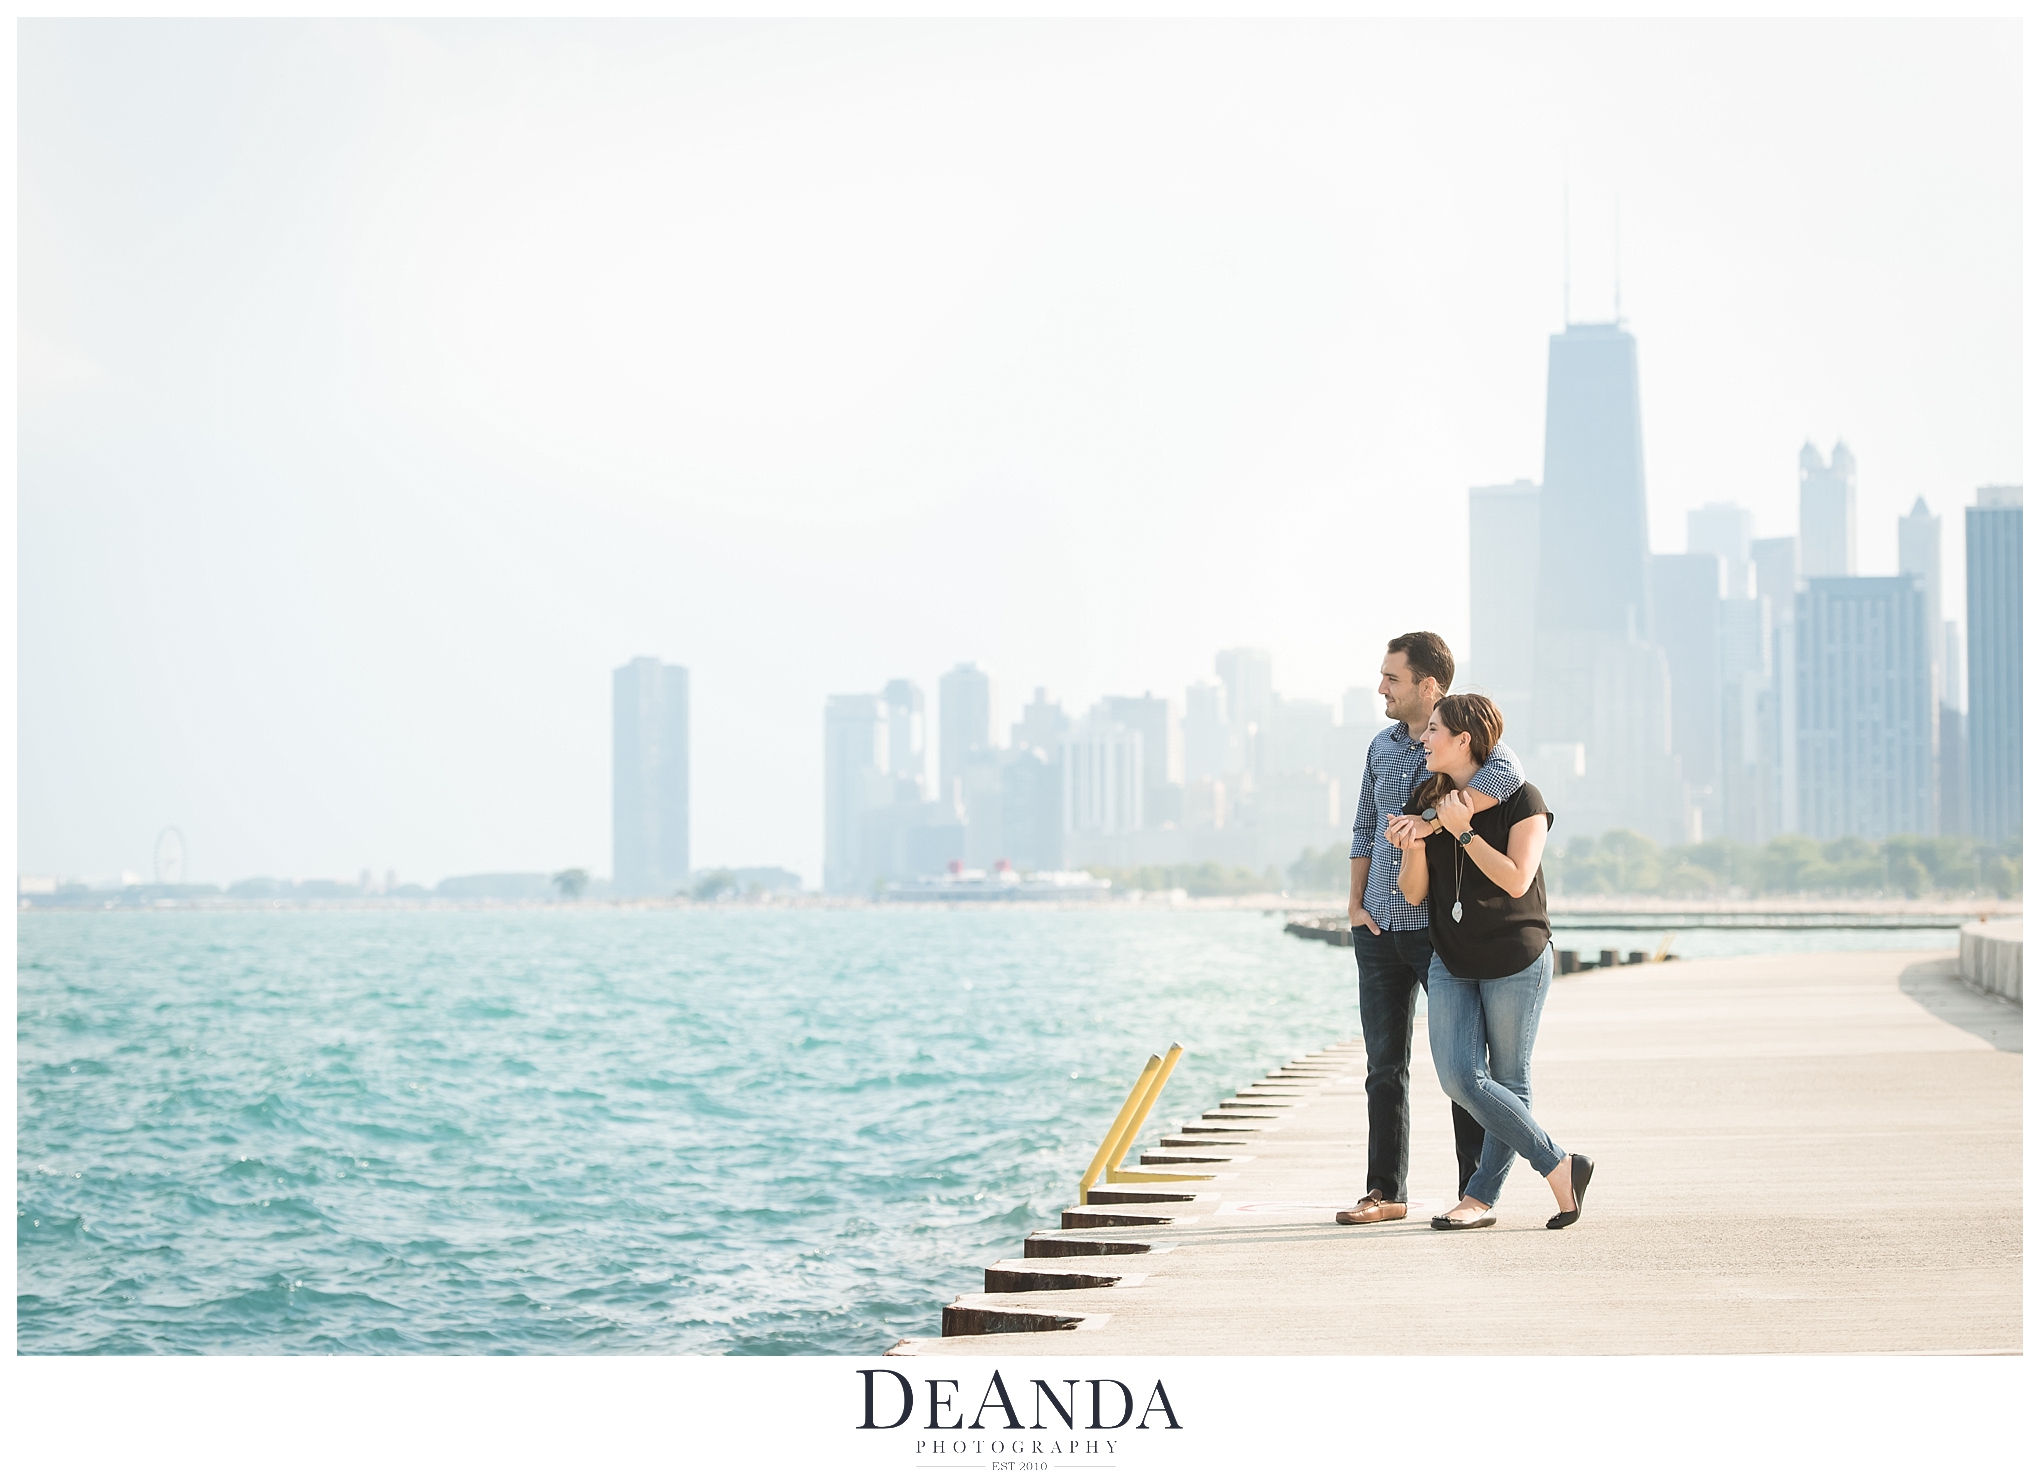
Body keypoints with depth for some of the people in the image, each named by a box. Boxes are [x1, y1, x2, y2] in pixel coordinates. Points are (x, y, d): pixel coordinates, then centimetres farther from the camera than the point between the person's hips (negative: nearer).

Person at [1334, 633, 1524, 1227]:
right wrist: (1355, 902, 9)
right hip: (1379, 927, 6)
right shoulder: (1382, 746, 12)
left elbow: (1506, 775, -30)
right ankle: (1386, 1191, 13)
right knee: (1384, 1065, 7)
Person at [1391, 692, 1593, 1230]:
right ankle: (1561, 1168, -2)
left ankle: (1480, 1197, 9)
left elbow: (1516, 880, -20)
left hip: (1515, 962, -5)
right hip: (1452, 963, 5)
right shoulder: (1425, 802, 6)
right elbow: (1413, 893, 5)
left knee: (1508, 1083, 0)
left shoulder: (1521, 799, -9)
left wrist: (1464, 831, -21)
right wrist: (1415, 849, -15)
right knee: (1458, 1076, -10)